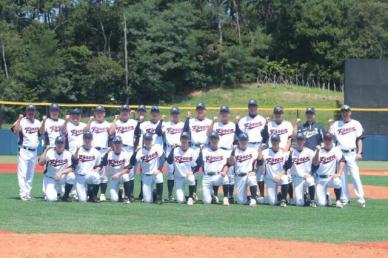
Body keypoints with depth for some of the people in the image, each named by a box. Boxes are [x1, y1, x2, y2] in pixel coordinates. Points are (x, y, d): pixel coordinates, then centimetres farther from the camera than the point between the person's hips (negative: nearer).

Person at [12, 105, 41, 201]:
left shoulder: (37, 122, 12)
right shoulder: (22, 121, -4)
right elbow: (16, 131, -19)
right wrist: (19, 119, -22)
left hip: (34, 151, 5)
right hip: (23, 150, -5)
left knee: (31, 174, 9)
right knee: (22, 172, -10)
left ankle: (28, 193, 15)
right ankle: (23, 194, -11)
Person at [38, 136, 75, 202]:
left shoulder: (68, 154, -6)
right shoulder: (49, 152, -12)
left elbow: (70, 169, -11)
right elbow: (40, 163, -25)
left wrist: (61, 173, -28)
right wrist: (46, 150, -28)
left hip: (61, 177, 3)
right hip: (50, 178, -3)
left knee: (71, 176, -30)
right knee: (51, 198, -24)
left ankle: (66, 196, -8)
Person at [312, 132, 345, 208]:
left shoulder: (336, 150, 1)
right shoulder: (320, 151, 2)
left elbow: (342, 161, -11)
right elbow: (315, 163, -12)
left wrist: (338, 173, -24)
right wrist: (318, 151, -25)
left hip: (332, 177, -1)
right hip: (321, 179, 1)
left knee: (337, 181, -39)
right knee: (321, 203, -12)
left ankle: (338, 201, -17)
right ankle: (326, 197, 25)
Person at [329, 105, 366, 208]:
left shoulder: (356, 124, 7)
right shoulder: (336, 124, 11)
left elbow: (359, 139, 4)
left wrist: (359, 153, -5)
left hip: (352, 153, -2)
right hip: (340, 153, 2)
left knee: (355, 176, -10)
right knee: (342, 177, 4)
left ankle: (361, 199, -9)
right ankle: (344, 199, 10)